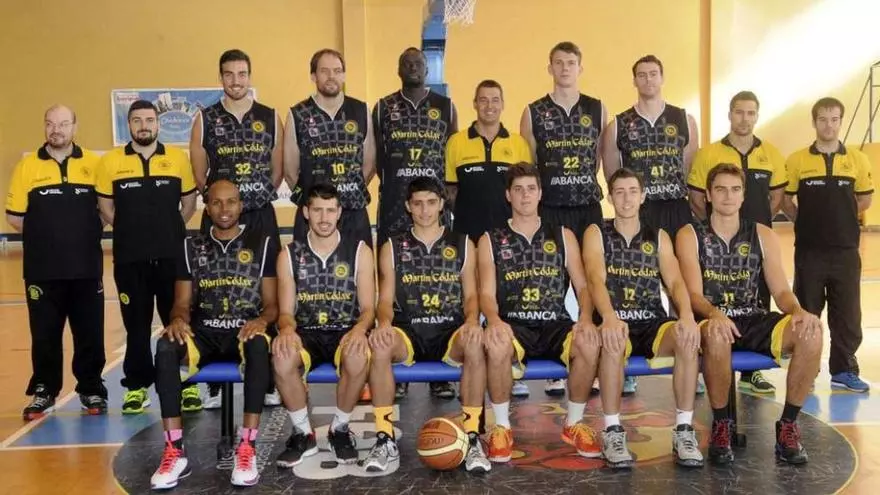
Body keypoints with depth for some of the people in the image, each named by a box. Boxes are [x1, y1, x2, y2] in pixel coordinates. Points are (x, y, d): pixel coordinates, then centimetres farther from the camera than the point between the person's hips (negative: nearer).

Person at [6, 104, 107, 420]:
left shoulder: (94, 164, 3)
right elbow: (14, 216, 4)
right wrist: (44, 235, 0)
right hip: (42, 270, 0)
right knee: (44, 334, 6)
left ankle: (92, 391, 19)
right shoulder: (27, 166, 2)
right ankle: (44, 393, 20)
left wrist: (85, 232, 0)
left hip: (86, 267, 0)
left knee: (90, 334, 6)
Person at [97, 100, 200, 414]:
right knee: (136, 325, 7)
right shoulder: (110, 162, 2)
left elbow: (189, 203, 11)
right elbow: (106, 208, 7)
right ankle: (137, 386, 18)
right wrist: (132, 231, 5)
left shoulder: (178, 158, 4)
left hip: (173, 256, 0)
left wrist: (167, 231, 7)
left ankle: (188, 384, 13)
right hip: (130, 258, 0)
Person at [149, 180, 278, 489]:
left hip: (244, 331, -2)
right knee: (166, 347, -31)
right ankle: (175, 452, -28)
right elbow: (182, 303, 9)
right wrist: (178, 319, -15)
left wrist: (262, 320, -20)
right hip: (204, 332, 2)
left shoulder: (261, 244, 5)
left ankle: (247, 449, -34)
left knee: (259, 346, -38)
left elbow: (272, 303, 4)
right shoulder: (192, 247, 11)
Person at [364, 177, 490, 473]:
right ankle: (385, 439, -22)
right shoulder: (393, 248, 12)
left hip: (450, 329, 0)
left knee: (475, 346, -35)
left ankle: (472, 439, -24)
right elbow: (386, 299, 7)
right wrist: (384, 323, -17)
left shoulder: (462, 245, 12)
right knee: (379, 347, -33)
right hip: (407, 329, 1)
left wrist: (472, 321, -15)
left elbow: (471, 294, 8)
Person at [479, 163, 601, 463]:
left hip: (555, 325, 2)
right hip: (513, 325, -1)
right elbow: (487, 293, 1)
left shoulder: (562, 236, 15)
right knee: (496, 346, -37)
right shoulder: (491, 241, 11)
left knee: (589, 343, -31)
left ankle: (574, 423, -6)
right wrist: (494, 320, -23)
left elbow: (583, 286, 9)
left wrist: (586, 317, -14)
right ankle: (502, 426, -13)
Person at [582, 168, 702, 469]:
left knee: (688, 339, -30)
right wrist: (609, 317, -34)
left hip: (652, 323, 3)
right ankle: (613, 432, -23)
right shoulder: (596, 234, 6)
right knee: (612, 344, -37)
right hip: (615, 321, -2)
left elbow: (675, 281, 0)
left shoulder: (659, 237, 14)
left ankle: (684, 431, -19)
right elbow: (596, 280, -12)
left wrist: (687, 315, -24)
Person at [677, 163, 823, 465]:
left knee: (811, 332, -25)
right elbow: (694, 295, -10)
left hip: (753, 321, 3)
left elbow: (781, 291, 4)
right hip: (711, 321, -3)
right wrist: (715, 313, -33)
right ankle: (721, 425, -17)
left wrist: (799, 311, -20)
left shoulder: (763, 236, 10)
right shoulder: (690, 236, 1)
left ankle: (788, 425, -10)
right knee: (717, 336, -40)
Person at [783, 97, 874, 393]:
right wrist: (806, 221, 0)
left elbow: (865, 199, 12)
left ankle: (844, 370, 20)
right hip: (809, 251, -1)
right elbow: (785, 200, 4)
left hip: (846, 251, 2)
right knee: (806, 312, 7)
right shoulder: (797, 161, -3)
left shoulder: (857, 160, 2)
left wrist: (839, 218, 9)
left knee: (847, 313, 7)